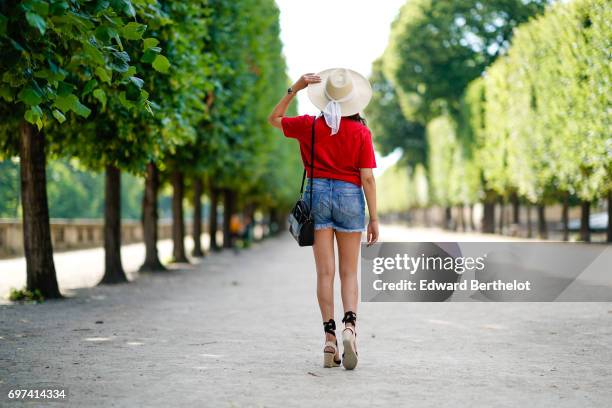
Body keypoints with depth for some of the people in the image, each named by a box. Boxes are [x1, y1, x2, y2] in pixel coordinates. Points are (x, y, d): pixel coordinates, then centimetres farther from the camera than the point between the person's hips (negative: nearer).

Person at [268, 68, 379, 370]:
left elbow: (274, 119, 17)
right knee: (348, 272, 6)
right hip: (350, 197, -1)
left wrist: (294, 89, 10)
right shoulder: (361, 132, -4)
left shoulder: (310, 126, 0)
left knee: (325, 271, 3)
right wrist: (374, 218, -2)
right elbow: (367, 178, -6)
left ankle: (329, 335, -2)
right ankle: (350, 325, -16)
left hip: (317, 193, 1)